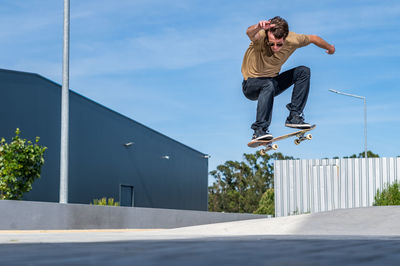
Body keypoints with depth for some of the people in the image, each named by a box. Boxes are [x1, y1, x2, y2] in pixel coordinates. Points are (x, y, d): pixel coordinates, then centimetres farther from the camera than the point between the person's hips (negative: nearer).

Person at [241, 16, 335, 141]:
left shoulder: (292, 40, -17)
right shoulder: (260, 37, -29)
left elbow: (313, 38, 3)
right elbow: (250, 33, -54)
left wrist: (330, 48, 21)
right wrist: (258, 27, -78)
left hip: (273, 81, 5)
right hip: (251, 84, -5)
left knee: (303, 71, -7)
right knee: (268, 85, -36)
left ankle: (294, 116, -5)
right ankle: (260, 130, -32)